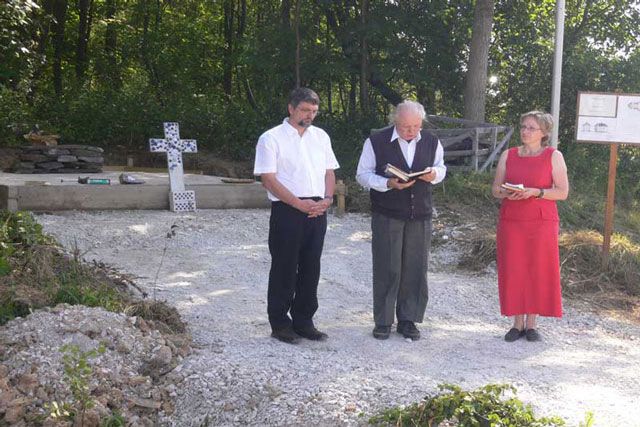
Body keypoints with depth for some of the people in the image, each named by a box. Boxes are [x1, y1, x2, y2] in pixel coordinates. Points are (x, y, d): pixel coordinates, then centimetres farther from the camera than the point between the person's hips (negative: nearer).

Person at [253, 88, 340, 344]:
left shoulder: (320, 136, 14)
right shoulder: (271, 138, -4)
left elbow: (329, 172, 16)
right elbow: (268, 179, -11)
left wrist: (327, 199, -4)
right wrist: (299, 204, -17)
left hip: (317, 212, 6)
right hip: (287, 211, -5)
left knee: (311, 269, 10)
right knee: (284, 269, 2)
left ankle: (303, 321, 22)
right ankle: (280, 324, 14)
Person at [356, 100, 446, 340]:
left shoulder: (431, 142, 5)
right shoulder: (377, 141, -6)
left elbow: (441, 167, 19)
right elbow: (363, 175, -2)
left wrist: (434, 175, -6)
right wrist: (388, 184, -19)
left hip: (420, 215, 3)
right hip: (386, 215, -3)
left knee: (415, 269, 6)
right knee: (387, 269, 0)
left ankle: (407, 320, 18)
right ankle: (383, 322, 12)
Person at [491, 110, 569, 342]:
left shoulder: (554, 156, 2)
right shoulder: (508, 155, 11)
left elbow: (562, 192, -3)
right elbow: (495, 188, 11)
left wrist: (535, 192, -17)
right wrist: (506, 192, -11)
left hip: (542, 223, -2)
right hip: (511, 221, 2)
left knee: (539, 271, -1)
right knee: (513, 271, 0)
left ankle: (531, 324, 9)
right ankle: (517, 323, 8)